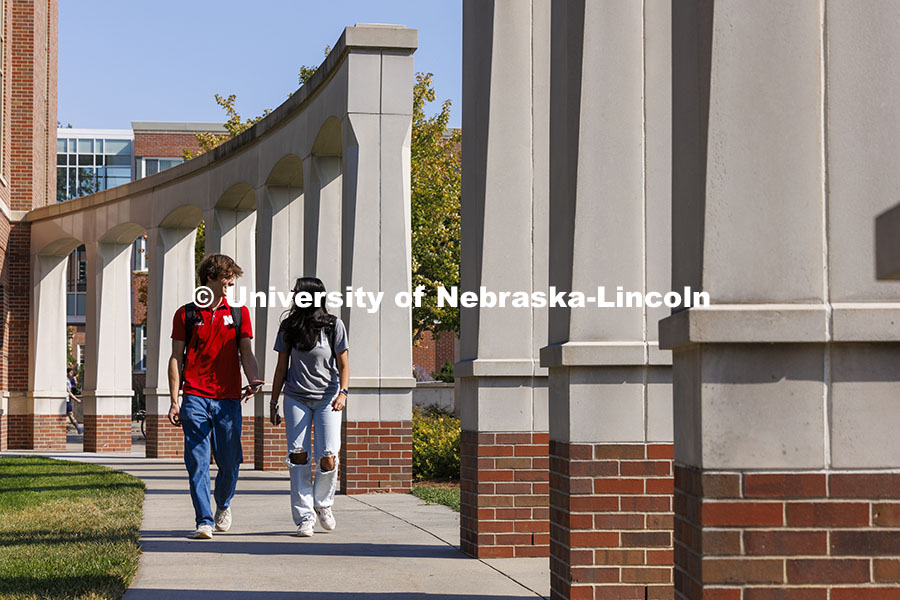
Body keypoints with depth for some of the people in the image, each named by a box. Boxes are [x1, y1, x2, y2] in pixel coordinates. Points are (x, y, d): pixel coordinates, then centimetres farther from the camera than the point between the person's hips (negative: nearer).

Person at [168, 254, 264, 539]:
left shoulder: (238, 313, 11)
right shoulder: (186, 314, 7)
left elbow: (246, 353, 7)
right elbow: (176, 358, 8)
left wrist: (253, 380, -14)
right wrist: (175, 401, 1)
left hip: (228, 399, 1)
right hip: (195, 397, -1)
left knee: (230, 462, 3)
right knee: (198, 461, -7)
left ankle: (223, 504, 31)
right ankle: (204, 521, -4)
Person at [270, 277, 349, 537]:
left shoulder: (333, 325, -1)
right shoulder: (289, 327, 5)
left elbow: (343, 365, 1)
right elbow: (282, 367, 10)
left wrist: (342, 393, -15)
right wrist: (273, 402, 9)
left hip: (327, 398, -2)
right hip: (296, 398, 2)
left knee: (328, 458, -10)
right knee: (298, 455, -9)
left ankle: (322, 503, 18)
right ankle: (304, 517, -2)